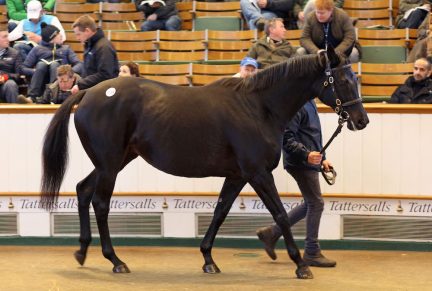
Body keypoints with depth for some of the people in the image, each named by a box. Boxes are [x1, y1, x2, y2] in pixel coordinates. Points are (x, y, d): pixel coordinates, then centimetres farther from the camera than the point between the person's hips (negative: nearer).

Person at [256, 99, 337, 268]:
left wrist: (322, 158, 19)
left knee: (310, 204, 16)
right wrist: (306, 154, -30)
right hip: (301, 163, -10)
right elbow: (286, 138, -23)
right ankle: (312, 253, 6)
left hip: (309, 163, 10)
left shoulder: (309, 102, 14)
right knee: (316, 203, -4)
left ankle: (271, 233, 23)